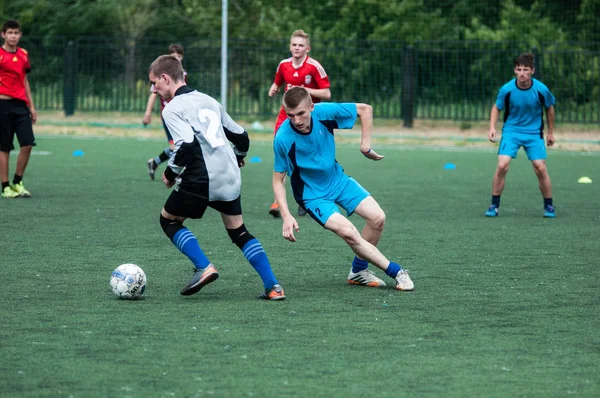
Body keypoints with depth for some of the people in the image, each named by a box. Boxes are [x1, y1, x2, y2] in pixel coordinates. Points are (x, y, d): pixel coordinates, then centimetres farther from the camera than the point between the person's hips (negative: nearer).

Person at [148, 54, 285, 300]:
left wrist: (171, 173, -5)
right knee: (238, 231, 17)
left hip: (201, 179, -7)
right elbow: (240, 136, 22)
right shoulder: (208, 101, 17)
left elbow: (186, 145, -21)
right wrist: (238, 158, 43)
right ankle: (273, 287, 5)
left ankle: (204, 267, -4)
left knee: (168, 220, 14)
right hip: (230, 178, 7)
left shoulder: (172, 109, -5)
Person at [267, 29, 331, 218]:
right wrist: (273, 89, -2)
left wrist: (305, 90, -23)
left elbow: (326, 93, -11)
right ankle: (277, 201, -9)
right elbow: (277, 83, 21)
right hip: (286, 115, 3)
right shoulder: (284, 65, 3)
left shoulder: (314, 67, -11)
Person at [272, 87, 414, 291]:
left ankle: (358, 270, 12)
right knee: (348, 231, -24)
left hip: (338, 179, 4)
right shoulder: (283, 138, -27)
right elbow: (278, 180, -16)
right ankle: (397, 272, -10)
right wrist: (286, 216, -25)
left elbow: (365, 109, -5)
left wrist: (365, 146, -9)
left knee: (377, 217, -9)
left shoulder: (324, 112, -21)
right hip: (312, 194, -4)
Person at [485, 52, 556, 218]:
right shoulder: (506, 89, -14)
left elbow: (549, 108, 7)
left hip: (534, 133, 0)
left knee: (541, 168, -9)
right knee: (502, 166, -16)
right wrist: (492, 128, -11)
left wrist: (551, 132, 14)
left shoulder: (541, 89, -13)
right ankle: (494, 206, -2)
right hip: (511, 131, 0)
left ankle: (549, 206, 10)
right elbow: (497, 108, 4)